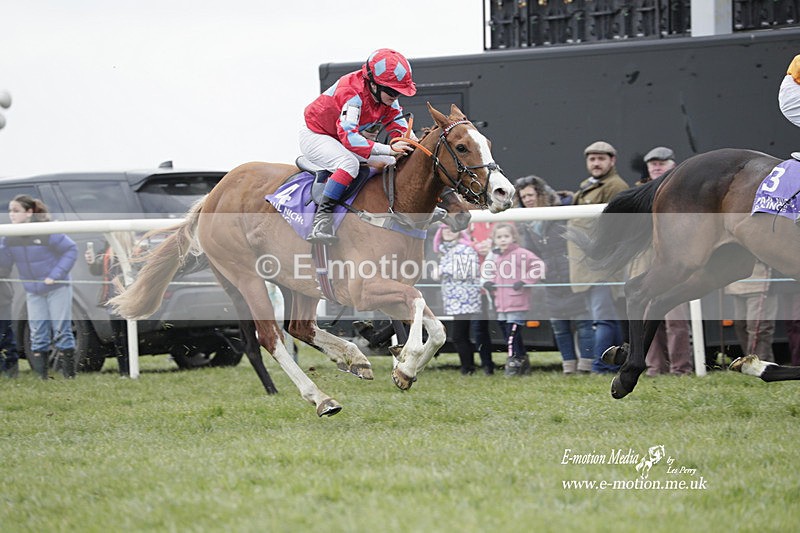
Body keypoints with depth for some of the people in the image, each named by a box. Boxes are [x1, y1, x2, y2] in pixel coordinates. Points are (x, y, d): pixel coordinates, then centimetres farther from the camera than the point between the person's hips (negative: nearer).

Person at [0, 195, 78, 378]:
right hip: (33, 292, 5)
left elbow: (71, 250, -15)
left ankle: (69, 373, 6)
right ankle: (40, 376, 10)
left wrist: (56, 275, -20)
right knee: (37, 333, 6)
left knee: (61, 330, -1)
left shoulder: (46, 231, -21)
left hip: (57, 288, -5)